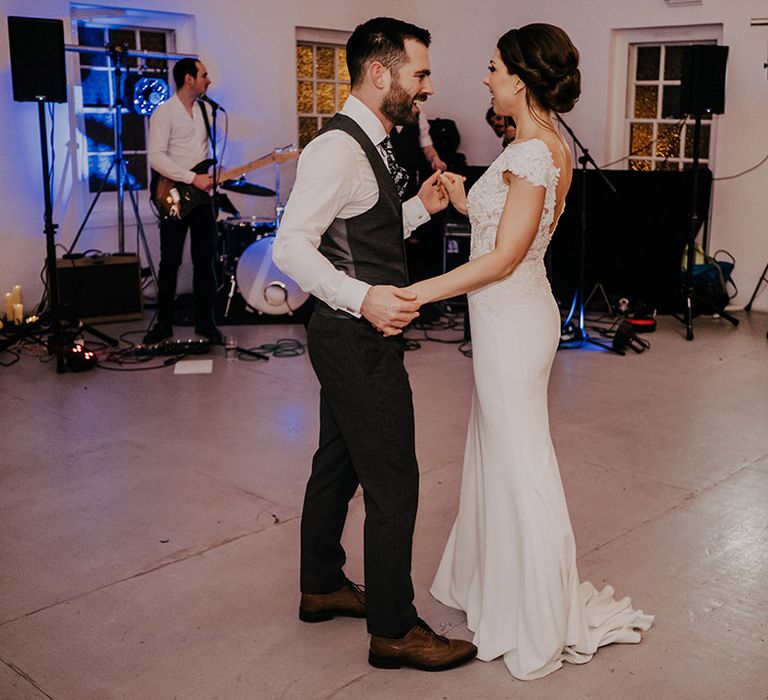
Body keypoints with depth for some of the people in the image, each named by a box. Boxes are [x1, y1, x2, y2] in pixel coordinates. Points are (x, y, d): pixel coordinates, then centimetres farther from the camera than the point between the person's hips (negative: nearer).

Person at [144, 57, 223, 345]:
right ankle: (164, 322, 11)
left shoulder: (206, 109, 12)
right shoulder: (164, 113, -8)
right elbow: (156, 157, -17)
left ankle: (205, 320, 13)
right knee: (170, 262, 1)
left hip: (203, 197, 5)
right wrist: (193, 178, -21)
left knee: (205, 260, 6)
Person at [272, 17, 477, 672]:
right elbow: (292, 246, -25)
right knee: (394, 481, -3)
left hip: (356, 334, 11)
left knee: (338, 463, 20)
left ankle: (322, 586, 37)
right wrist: (363, 298, -34)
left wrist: (420, 207, 7)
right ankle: (394, 630, 10)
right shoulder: (338, 148, -19)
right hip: (358, 339, -11)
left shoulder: (370, 145, 13)